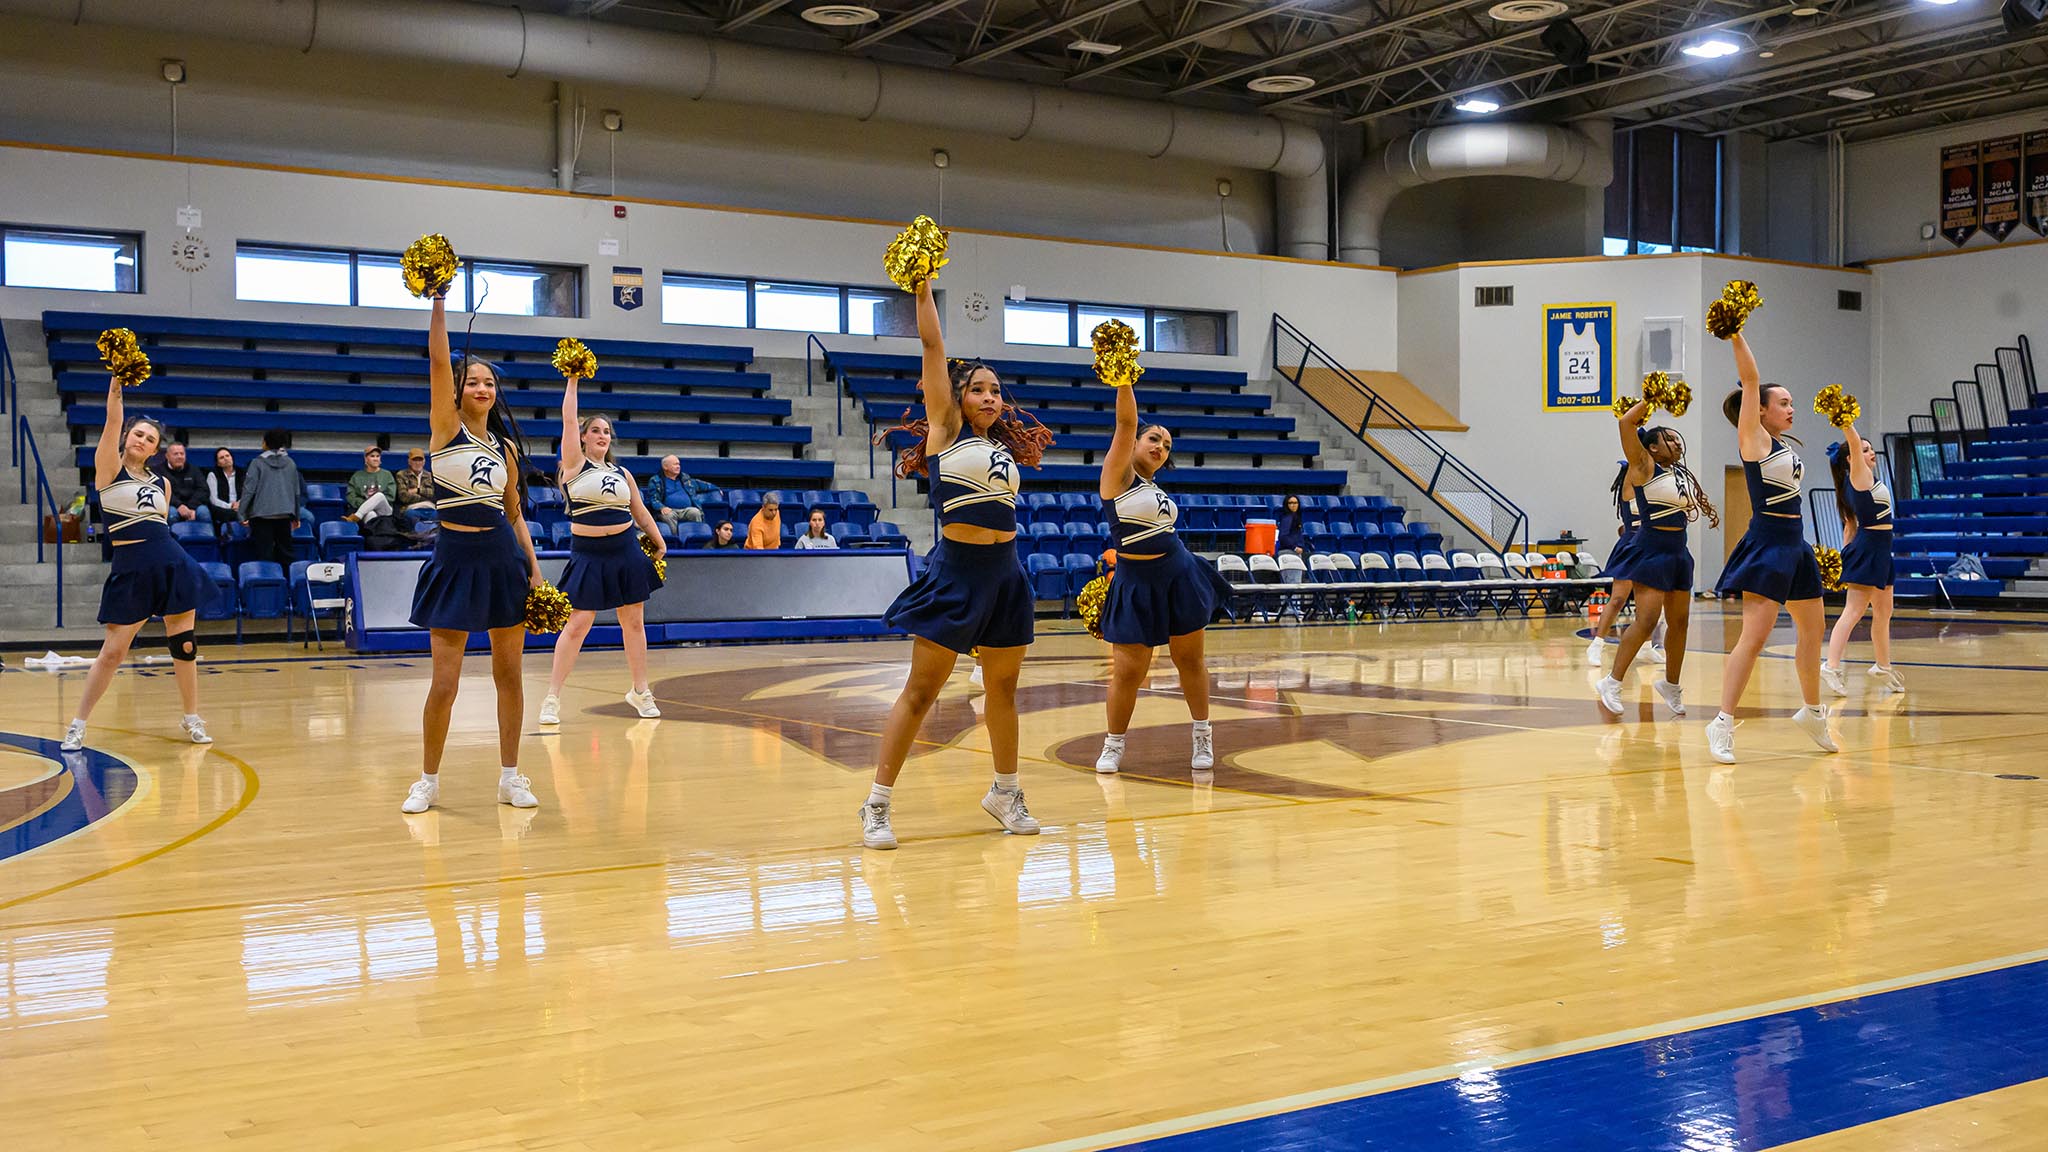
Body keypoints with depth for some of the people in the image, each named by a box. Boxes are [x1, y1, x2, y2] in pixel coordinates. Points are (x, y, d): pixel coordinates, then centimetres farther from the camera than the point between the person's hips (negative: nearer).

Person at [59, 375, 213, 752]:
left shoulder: (161, 483, 13)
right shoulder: (108, 469, 1)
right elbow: (112, 422, -13)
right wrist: (115, 385, -24)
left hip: (173, 564, 4)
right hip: (130, 569, -4)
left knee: (184, 644, 5)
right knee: (113, 650, -3)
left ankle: (192, 718, 19)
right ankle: (78, 725, 9)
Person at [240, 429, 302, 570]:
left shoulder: (258, 463, -5)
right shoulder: (290, 463, 7)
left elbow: (249, 490, -9)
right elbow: (297, 492, 13)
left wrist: (242, 514, -5)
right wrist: (296, 516, 22)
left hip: (262, 515, -4)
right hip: (285, 514, 4)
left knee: (264, 554, -2)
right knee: (285, 554, 10)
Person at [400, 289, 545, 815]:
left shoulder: (507, 446, 9)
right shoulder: (447, 427, -2)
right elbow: (438, 360, -14)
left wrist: (534, 567, 7)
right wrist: (439, 301, -20)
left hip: (505, 556, 4)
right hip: (456, 558, -4)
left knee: (509, 674, 7)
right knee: (445, 682, -3)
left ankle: (510, 776, 17)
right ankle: (428, 780, 13)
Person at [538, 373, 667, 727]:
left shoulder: (622, 473, 10)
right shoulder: (575, 464, -1)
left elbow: (640, 510, 20)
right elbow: (568, 420, -9)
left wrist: (659, 542, 19)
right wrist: (573, 379, -8)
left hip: (625, 551, 4)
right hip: (587, 554, -4)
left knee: (634, 622, 8)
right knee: (577, 624, -8)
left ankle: (640, 691, 21)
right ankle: (552, 698, -2)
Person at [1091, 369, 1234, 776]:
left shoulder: (1157, 489, 13)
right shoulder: (1118, 474, -4)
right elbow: (1126, 423, -18)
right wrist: (1123, 380, -29)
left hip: (1179, 575, 6)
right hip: (1136, 585, -6)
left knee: (1189, 658, 10)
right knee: (1127, 672, -5)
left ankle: (1203, 737, 24)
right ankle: (1113, 745, 13)